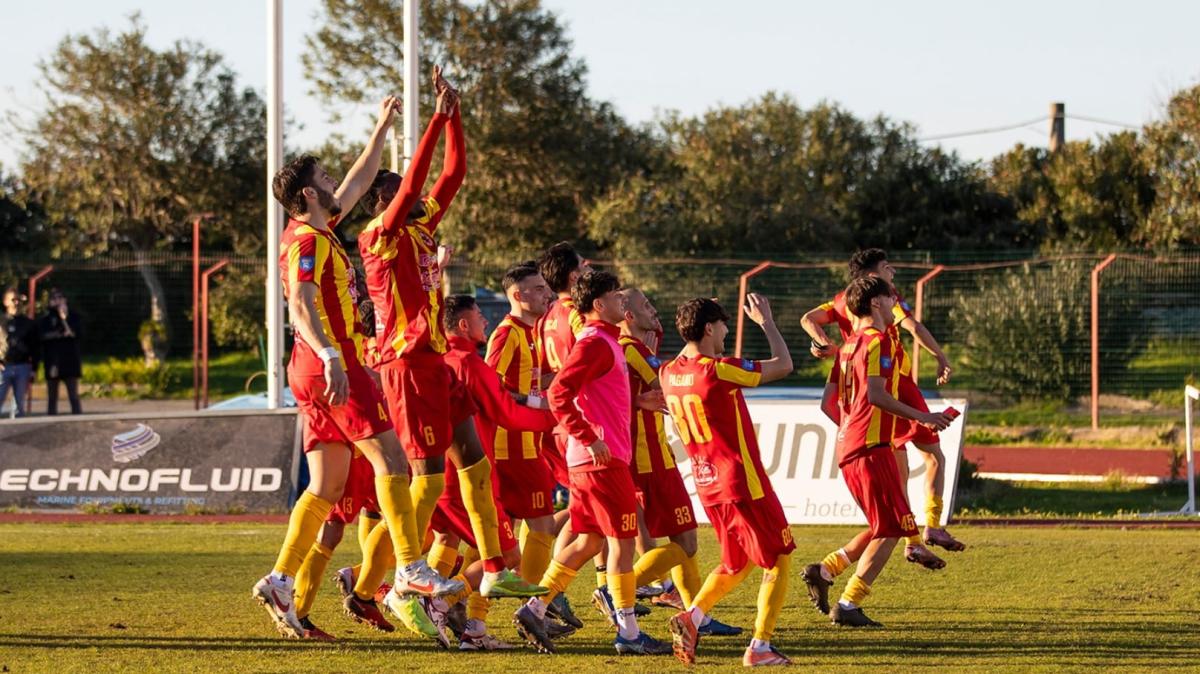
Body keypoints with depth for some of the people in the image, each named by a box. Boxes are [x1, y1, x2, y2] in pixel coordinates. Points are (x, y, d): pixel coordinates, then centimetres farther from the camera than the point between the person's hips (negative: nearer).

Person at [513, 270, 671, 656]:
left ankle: (535, 610, 12)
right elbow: (559, 393, -23)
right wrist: (589, 438, -24)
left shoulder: (606, 342, 18)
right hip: (603, 458, -10)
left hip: (586, 462, 10)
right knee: (623, 538, -5)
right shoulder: (595, 343, -13)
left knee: (589, 540, 13)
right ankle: (629, 634, -3)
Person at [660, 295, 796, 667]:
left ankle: (692, 616, 1)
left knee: (736, 563, 22)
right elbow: (783, 365, -11)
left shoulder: (669, 373, 1)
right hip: (743, 483, -8)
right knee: (779, 560, 5)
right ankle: (760, 647, 0)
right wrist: (766, 322, 1)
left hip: (707, 485, 8)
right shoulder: (720, 371, -20)